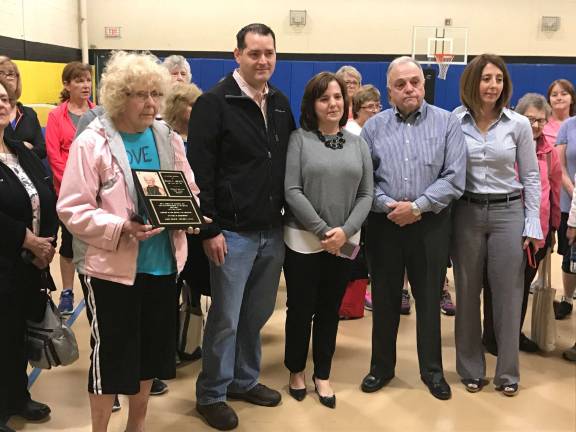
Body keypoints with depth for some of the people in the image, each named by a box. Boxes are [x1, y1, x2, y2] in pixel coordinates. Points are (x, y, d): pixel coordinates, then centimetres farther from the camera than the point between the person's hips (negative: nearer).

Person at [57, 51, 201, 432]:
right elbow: (72, 210, -13)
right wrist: (121, 228, -25)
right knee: (111, 352, 6)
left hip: (163, 263, 5)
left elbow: (189, 192, 12)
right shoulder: (92, 142, -10)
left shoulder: (169, 139, 5)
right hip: (111, 267, -5)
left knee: (152, 347, 16)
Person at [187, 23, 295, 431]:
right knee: (226, 318, 3)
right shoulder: (214, 102, -9)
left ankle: (245, 380, 34)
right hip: (233, 232, -6)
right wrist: (209, 229, -15)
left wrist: (287, 216, 10)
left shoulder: (281, 103, 10)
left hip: (273, 231, 6)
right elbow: (200, 171, -13)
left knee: (258, 314, 16)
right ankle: (211, 394, 20)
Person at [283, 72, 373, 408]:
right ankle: (297, 371, 27)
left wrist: (344, 231, -12)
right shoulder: (299, 139, -3)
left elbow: (366, 194, 3)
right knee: (301, 309, 7)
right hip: (303, 240, -3)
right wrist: (323, 231, -15)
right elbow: (292, 191, -11)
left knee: (330, 311, 12)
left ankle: (322, 375, 26)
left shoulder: (358, 144, 8)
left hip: (345, 243, 3)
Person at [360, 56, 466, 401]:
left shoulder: (447, 123, -1)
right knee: (385, 298, 11)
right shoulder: (373, 127, 4)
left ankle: (432, 369, 26)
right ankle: (382, 366, 28)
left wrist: (417, 206, -15)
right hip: (384, 223, 1)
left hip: (431, 224, -1)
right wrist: (387, 205, -15)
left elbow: (454, 178, -8)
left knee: (429, 298, 9)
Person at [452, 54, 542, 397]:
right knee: (467, 293, 9)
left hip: (508, 213, 0)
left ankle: (508, 372, 20)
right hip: (466, 213, 0)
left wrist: (533, 224, -2)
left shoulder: (519, 124, 0)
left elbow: (531, 176, 3)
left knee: (507, 294, 5)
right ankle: (471, 369, 24)